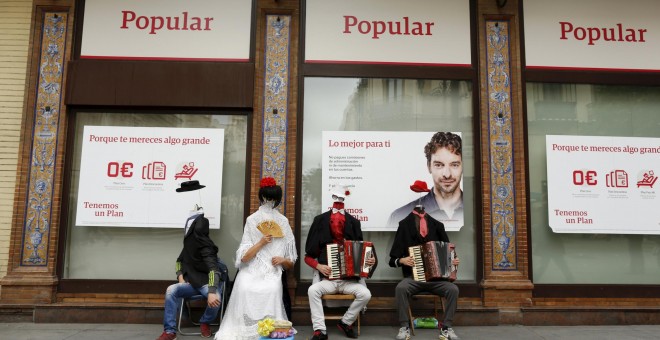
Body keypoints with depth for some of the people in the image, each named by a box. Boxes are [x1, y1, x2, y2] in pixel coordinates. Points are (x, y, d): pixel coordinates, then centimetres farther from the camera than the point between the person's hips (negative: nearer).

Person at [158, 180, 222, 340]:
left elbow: (214, 269, -29)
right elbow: (180, 260, 22)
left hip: (207, 283, -6)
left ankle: (205, 322, 1)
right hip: (191, 282, 6)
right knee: (171, 290, -22)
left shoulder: (206, 246, -19)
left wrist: (212, 292, -41)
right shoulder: (189, 243, 7)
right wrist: (180, 277, 2)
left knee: (215, 300, -36)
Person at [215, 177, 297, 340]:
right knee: (245, 289, -20)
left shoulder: (283, 222, 8)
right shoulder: (252, 220, 5)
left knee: (272, 290, -18)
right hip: (250, 272, -1)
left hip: (273, 273, 1)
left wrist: (283, 260, -9)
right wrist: (261, 243, -11)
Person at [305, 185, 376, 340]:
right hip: (328, 280, -1)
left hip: (349, 280, 1)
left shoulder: (353, 222, 5)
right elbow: (308, 257, 5)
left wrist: (369, 260, -7)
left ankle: (346, 322, -2)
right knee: (313, 290, -31)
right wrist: (319, 266, -13)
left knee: (365, 294, -26)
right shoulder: (320, 220, 1)